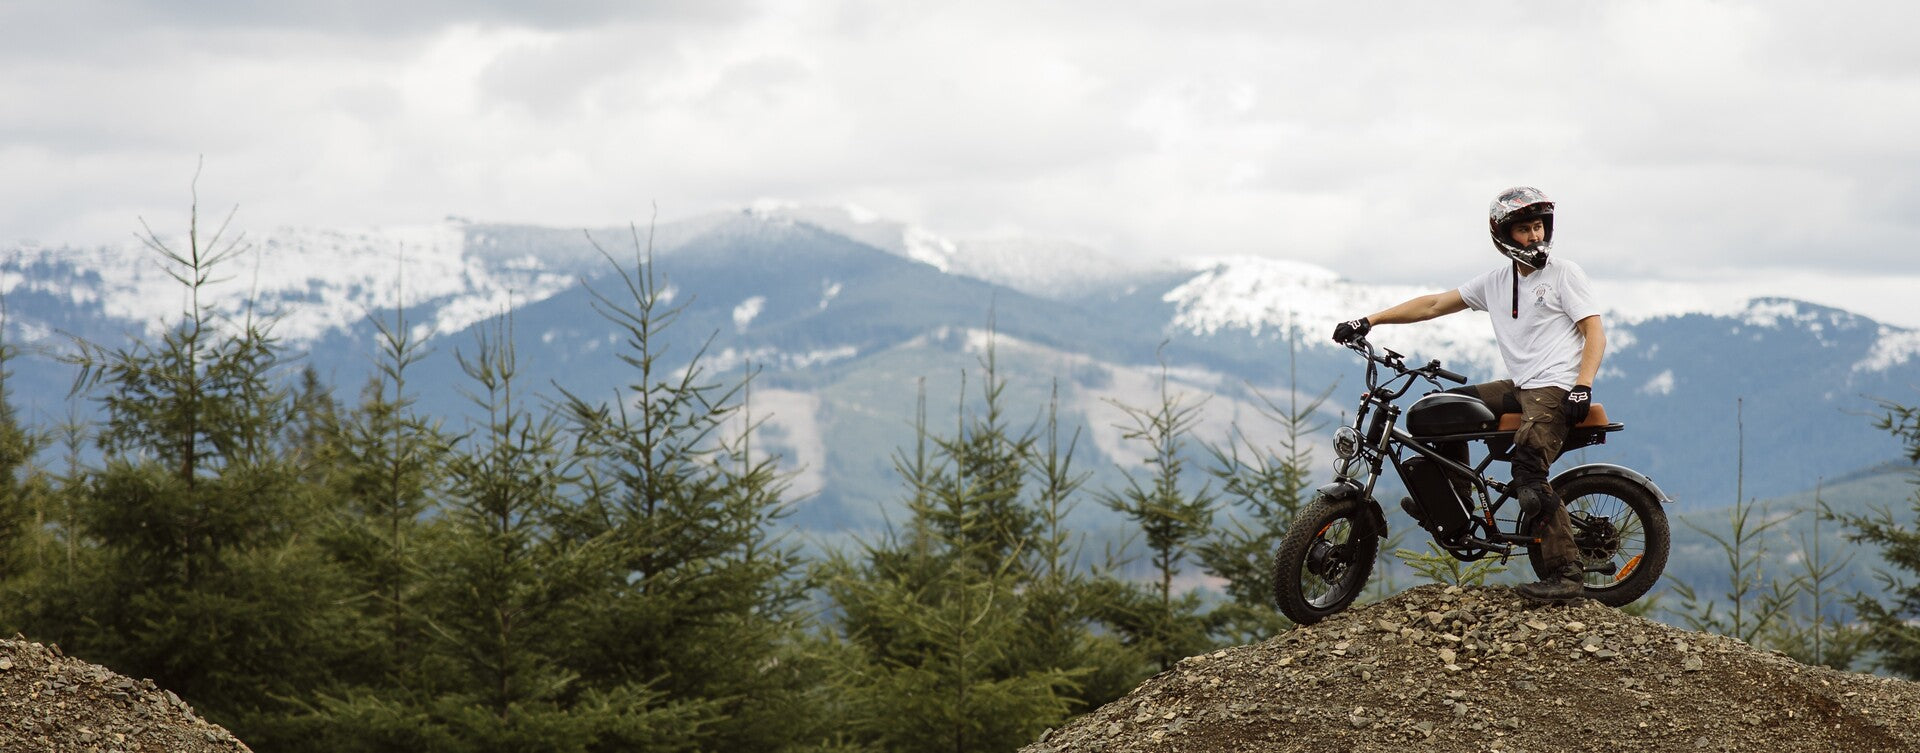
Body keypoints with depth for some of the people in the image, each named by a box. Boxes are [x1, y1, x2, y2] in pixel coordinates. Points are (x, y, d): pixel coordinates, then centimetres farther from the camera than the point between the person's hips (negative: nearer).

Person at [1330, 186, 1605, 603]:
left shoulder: (1564, 272, -3)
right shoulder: (1497, 280, 14)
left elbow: (1595, 334, -9)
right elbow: (1435, 304, 16)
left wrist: (1582, 387, -23)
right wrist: (1368, 322, 11)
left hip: (1555, 389, -8)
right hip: (1518, 388, 8)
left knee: (1528, 474, -26)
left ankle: (1566, 573, -27)